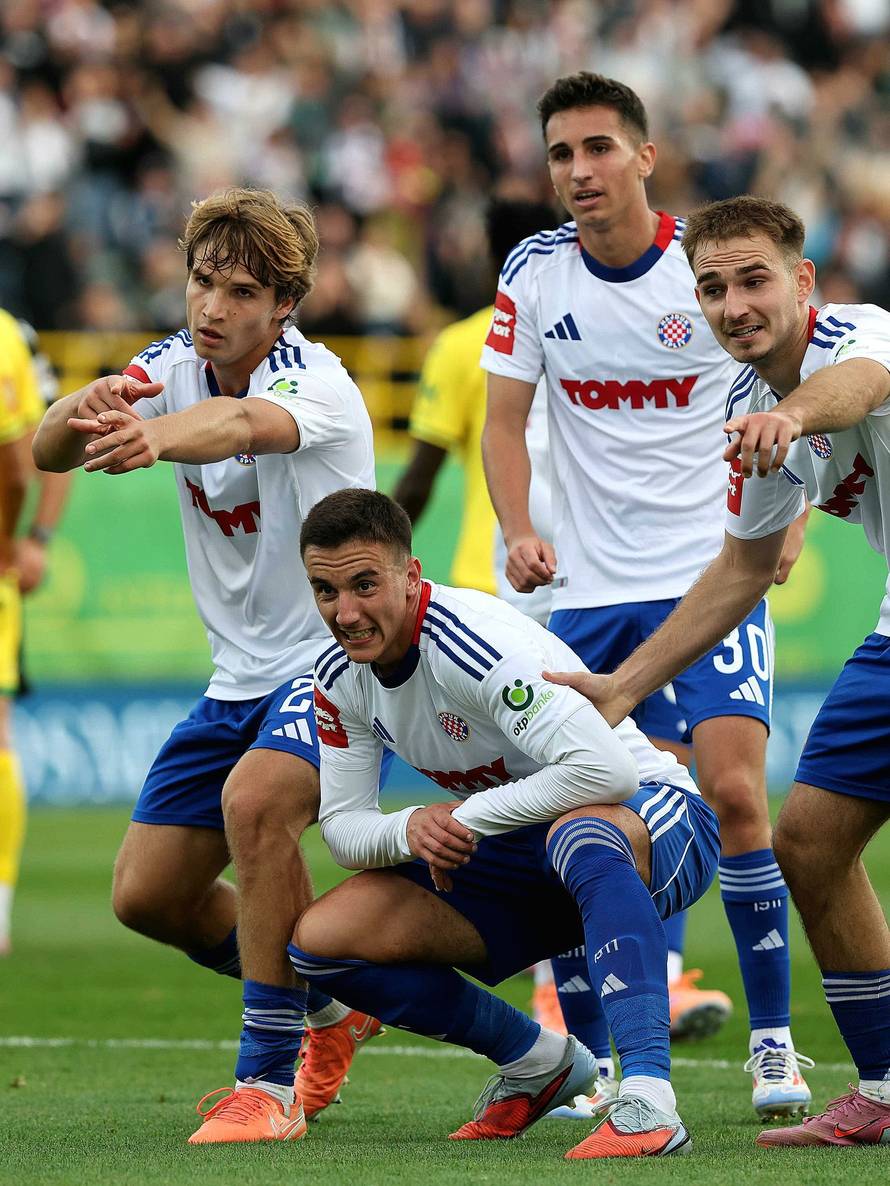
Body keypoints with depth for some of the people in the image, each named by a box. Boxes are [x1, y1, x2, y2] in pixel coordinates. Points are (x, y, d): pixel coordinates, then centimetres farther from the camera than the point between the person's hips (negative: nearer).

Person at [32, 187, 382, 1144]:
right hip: (240, 675, 8)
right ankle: (330, 1006, 31)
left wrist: (156, 437, -69)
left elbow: (239, 423, -47)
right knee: (146, 896, 5)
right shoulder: (174, 366, -2)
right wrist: (85, 411, -41)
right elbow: (48, 450, -17)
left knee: (254, 798, -35)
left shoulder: (314, 383, -22)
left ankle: (270, 1082, -25)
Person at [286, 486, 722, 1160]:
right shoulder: (340, 680, -3)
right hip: (520, 858, 8)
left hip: (649, 818, -8)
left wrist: (467, 817, -28)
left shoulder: (471, 642, -28)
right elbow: (343, 826, 2)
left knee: (582, 834, -44)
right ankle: (539, 1063, 10)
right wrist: (411, 830, -22)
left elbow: (607, 769, -38)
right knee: (319, 940, -5)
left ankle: (649, 1103, -51)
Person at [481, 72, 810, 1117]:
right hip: (588, 590, 3)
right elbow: (503, 420, 7)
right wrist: (518, 530, -10)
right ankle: (587, 1059, 14)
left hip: (713, 576, -3)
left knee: (731, 793, -16)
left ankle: (773, 1041, -3)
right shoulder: (534, 273, 0)